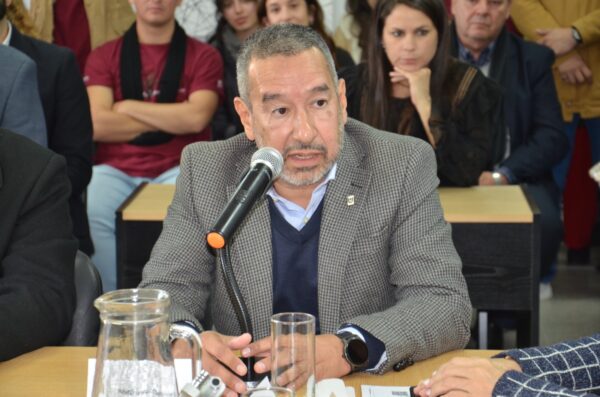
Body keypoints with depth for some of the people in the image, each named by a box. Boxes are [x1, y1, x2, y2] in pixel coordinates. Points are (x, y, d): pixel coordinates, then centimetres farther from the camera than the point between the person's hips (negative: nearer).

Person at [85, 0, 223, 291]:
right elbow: (97, 124, -2)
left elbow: (196, 117, -8)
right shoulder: (104, 56, 12)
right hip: (116, 169, 1)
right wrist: (170, 120, 0)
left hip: (178, 169, -1)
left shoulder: (203, 56, 9)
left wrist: (127, 107, 1)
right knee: (90, 215, -31)